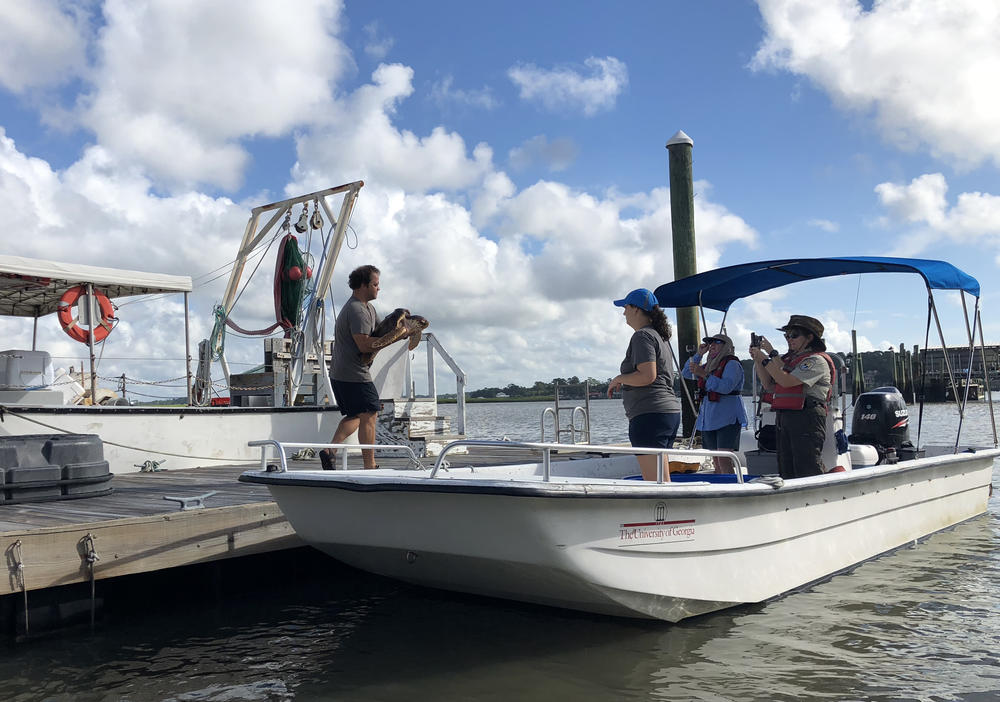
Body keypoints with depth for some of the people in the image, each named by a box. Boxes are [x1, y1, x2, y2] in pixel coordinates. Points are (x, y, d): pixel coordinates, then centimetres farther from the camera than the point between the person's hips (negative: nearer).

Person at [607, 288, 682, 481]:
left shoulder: (642, 336, -9)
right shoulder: (659, 336, 22)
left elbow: (647, 376, -19)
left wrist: (618, 379, -5)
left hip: (650, 414, -11)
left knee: (657, 484, -12)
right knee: (659, 481, 12)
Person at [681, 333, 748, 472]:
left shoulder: (732, 364, -5)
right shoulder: (709, 366, 20)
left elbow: (726, 387, -20)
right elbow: (686, 373, 24)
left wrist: (703, 374, -25)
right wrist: (699, 354, 14)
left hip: (727, 418, -8)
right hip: (709, 419, 8)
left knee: (724, 462, -17)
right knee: (716, 463, 6)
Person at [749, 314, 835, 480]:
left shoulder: (816, 360, -6)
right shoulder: (789, 359, 21)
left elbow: (786, 381, -17)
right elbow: (769, 386, 18)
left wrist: (766, 358, -10)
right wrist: (757, 360, 10)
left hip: (806, 420, -8)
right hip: (784, 419, 8)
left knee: (808, 472, -9)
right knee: (787, 473, 9)